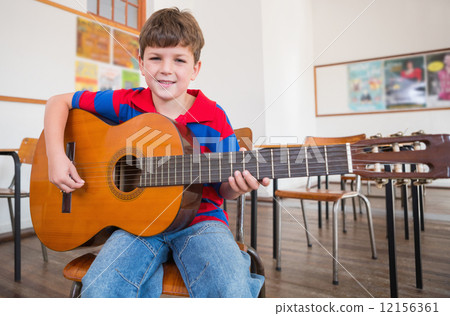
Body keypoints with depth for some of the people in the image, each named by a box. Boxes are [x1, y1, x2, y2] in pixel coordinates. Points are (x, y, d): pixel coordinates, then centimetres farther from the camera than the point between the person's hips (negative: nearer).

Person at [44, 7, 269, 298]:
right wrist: (56, 156, -6)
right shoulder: (127, 104, 0)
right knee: (99, 290, -23)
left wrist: (237, 186, -23)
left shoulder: (213, 118, -4)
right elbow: (60, 102, 9)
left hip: (198, 218, -1)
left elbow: (223, 189, 2)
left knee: (233, 292, -27)